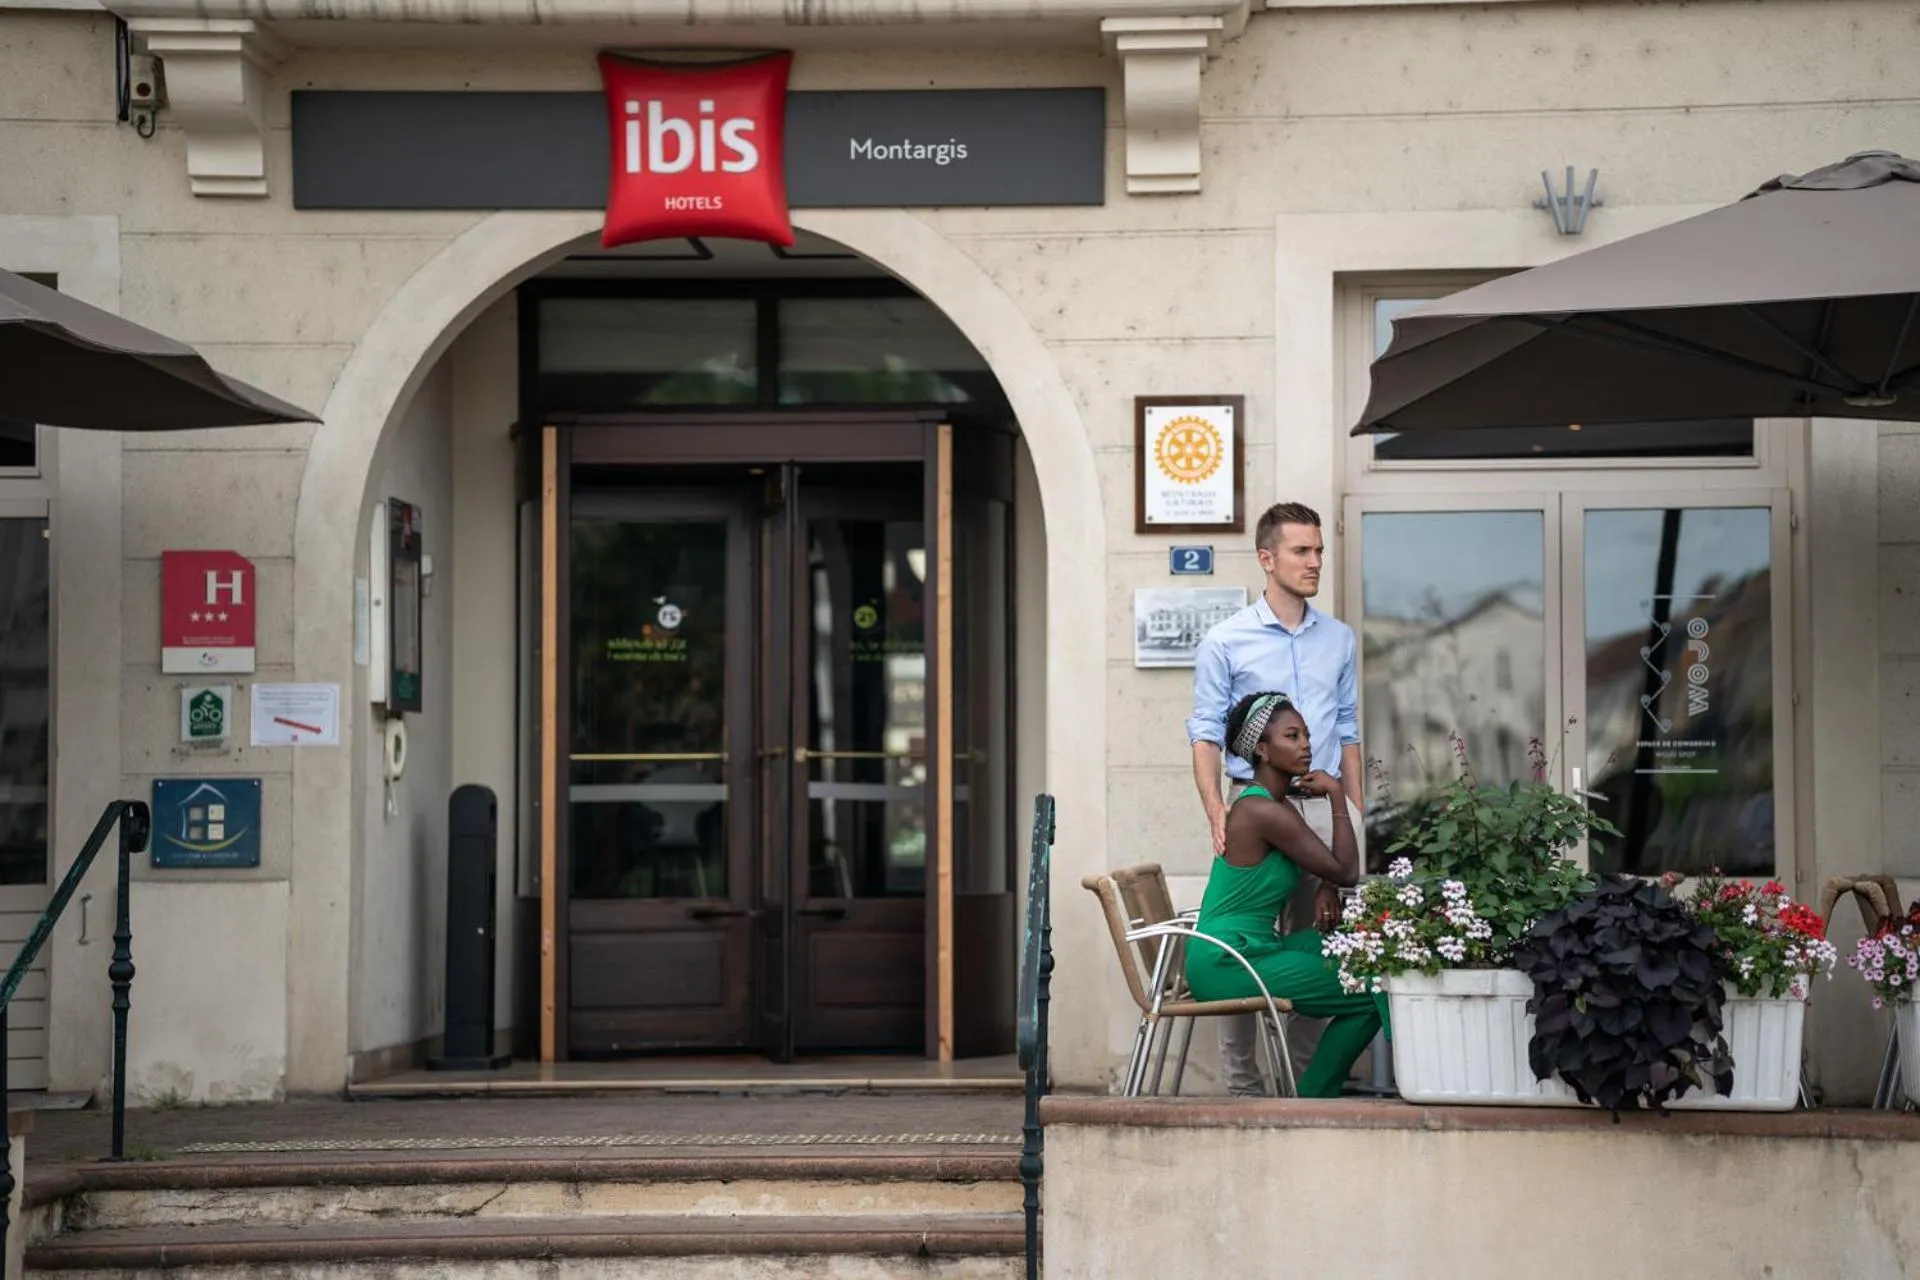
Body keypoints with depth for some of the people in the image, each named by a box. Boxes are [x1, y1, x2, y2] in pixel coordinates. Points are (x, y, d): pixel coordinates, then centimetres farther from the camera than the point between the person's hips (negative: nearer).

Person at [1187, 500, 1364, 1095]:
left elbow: (1348, 733, 17)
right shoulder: (1226, 642, -1)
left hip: (1324, 806, 4)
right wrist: (1217, 816, -15)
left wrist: (1358, 817, 11)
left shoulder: (1340, 640, 12)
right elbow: (1207, 734, -2)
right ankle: (1242, 1083, 0)